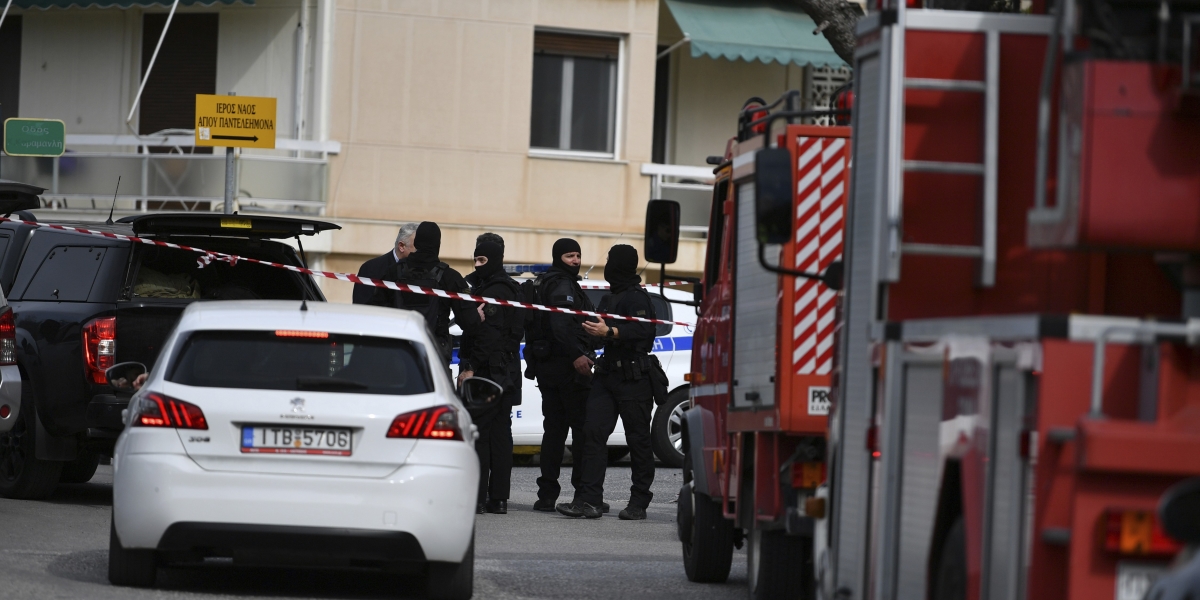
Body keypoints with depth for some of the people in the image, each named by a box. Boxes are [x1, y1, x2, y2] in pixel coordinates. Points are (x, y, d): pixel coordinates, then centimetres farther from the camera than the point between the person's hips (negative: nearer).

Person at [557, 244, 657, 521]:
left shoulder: (636, 298, -10)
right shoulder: (610, 299, 20)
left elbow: (642, 330, -26)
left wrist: (609, 332, -35)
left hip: (634, 378, -9)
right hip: (608, 374, 9)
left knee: (638, 440, 0)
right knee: (593, 432, -4)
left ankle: (639, 503, 6)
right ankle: (590, 500, -9)